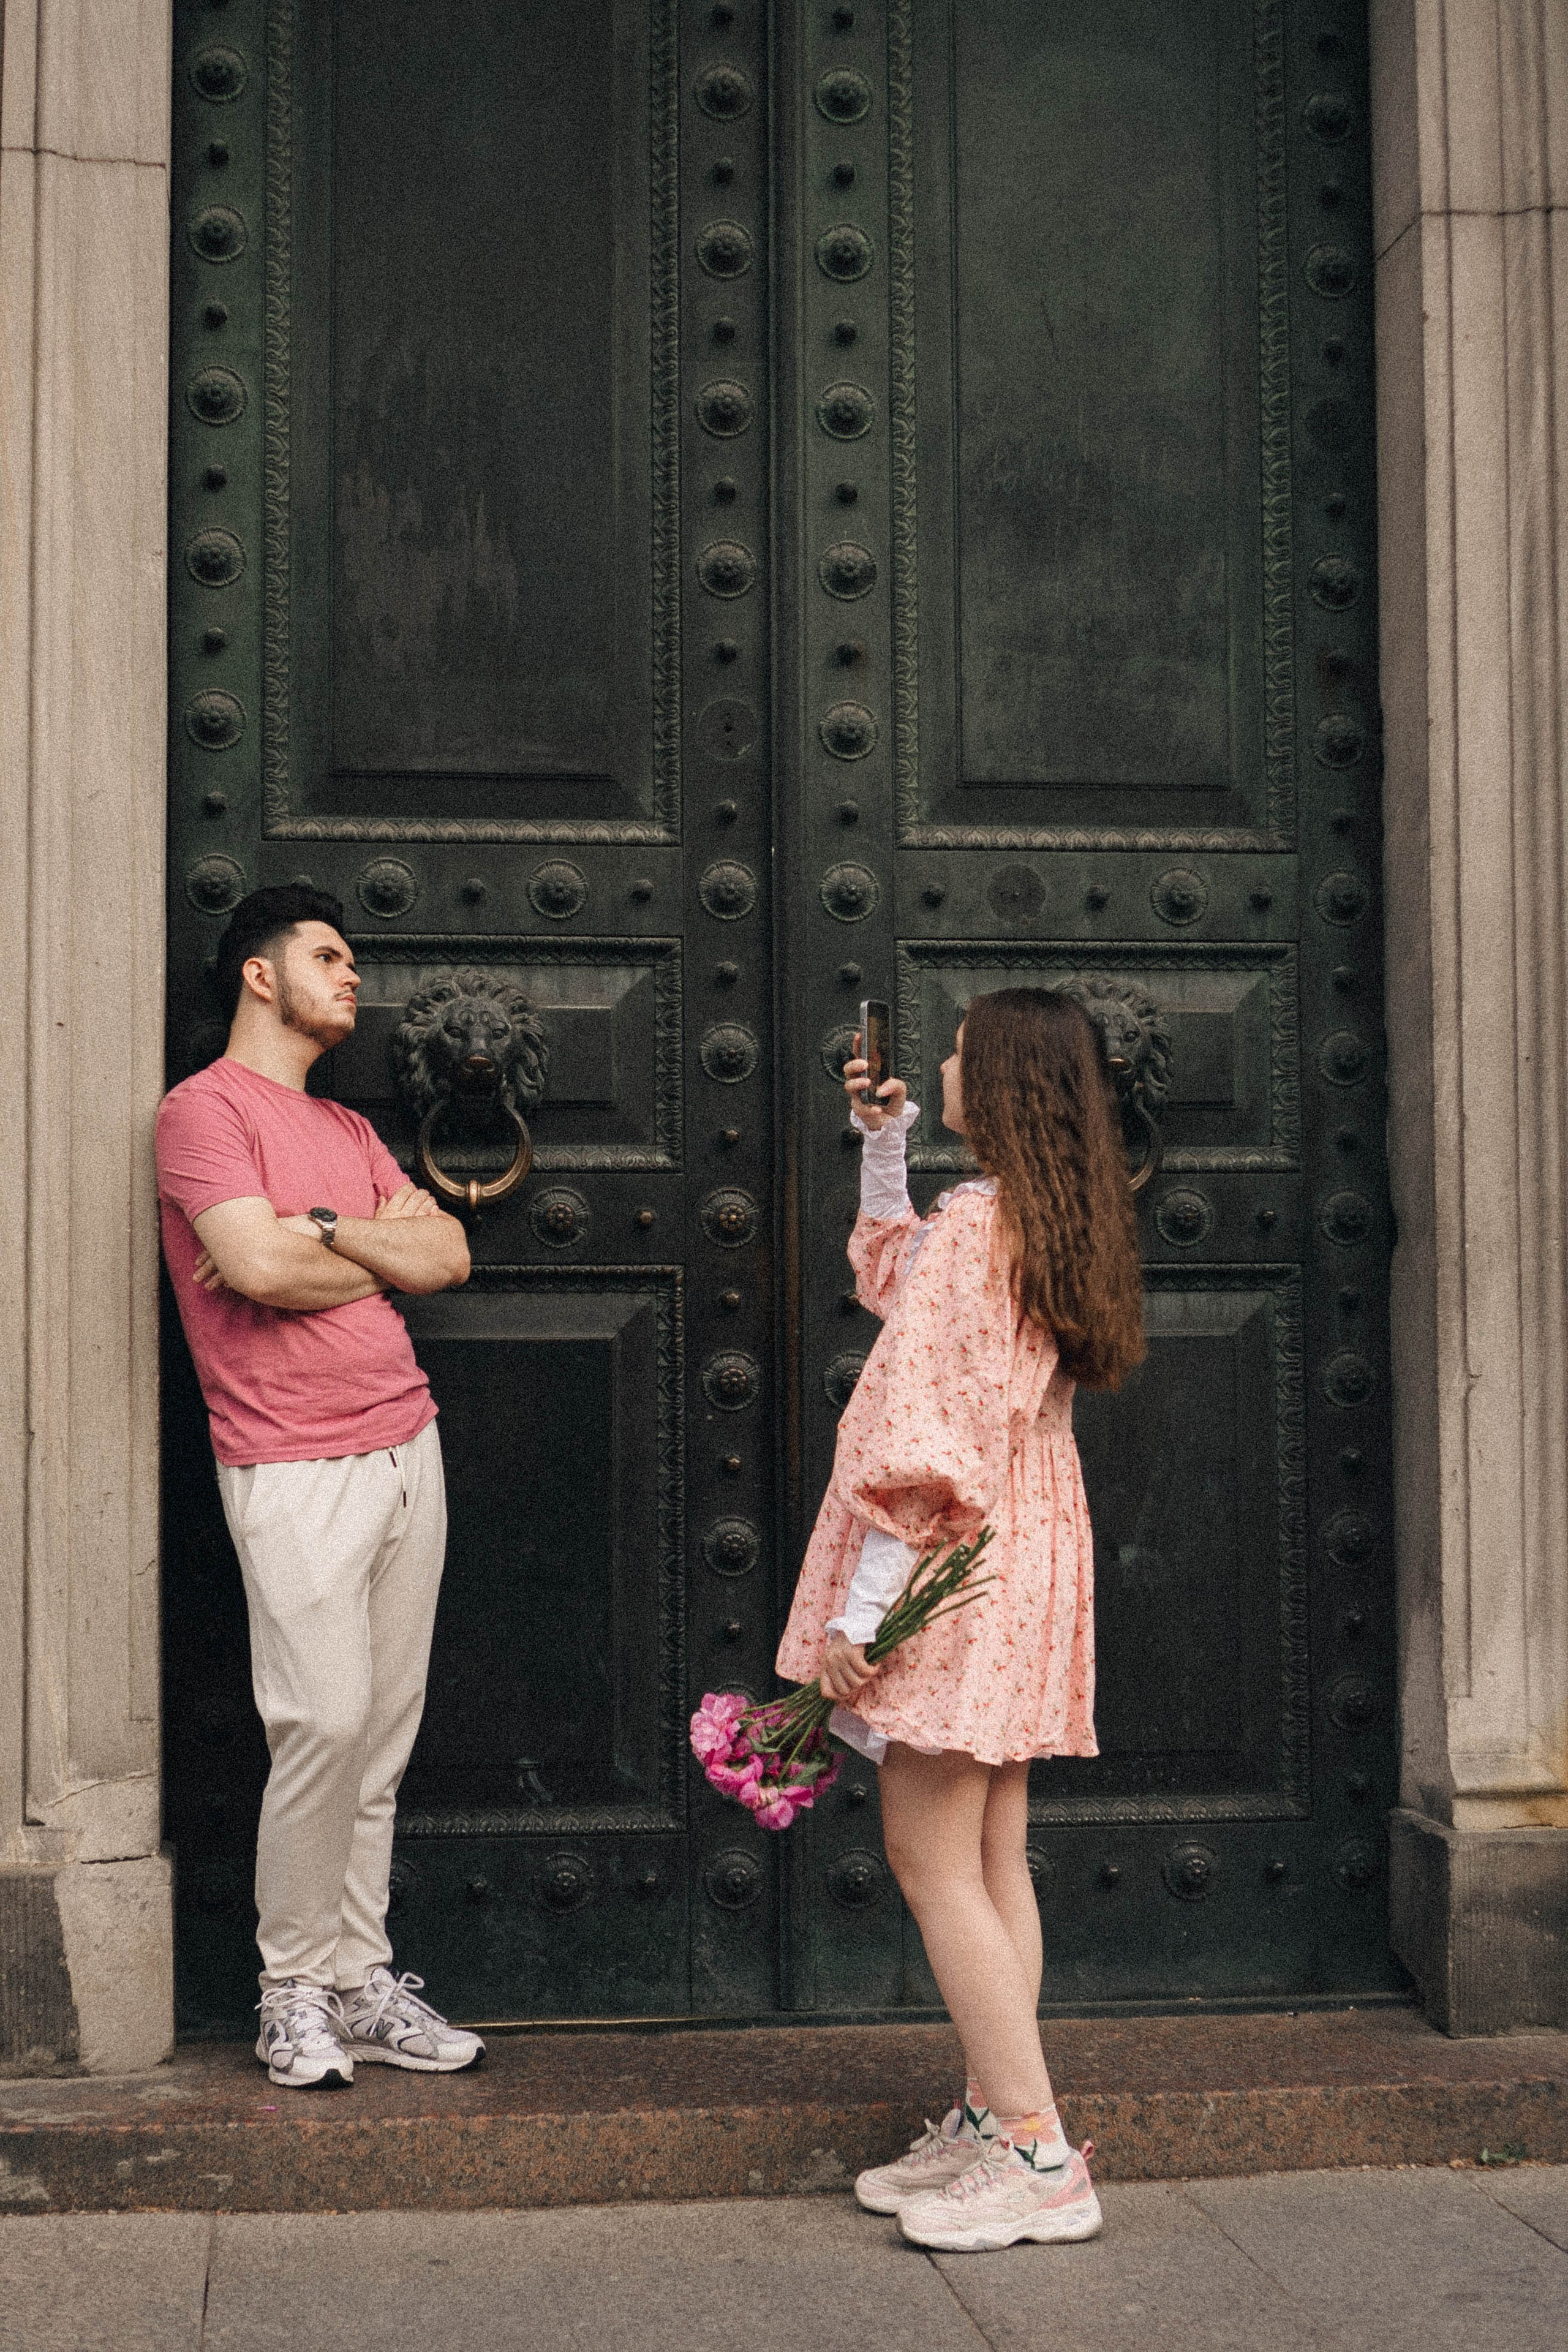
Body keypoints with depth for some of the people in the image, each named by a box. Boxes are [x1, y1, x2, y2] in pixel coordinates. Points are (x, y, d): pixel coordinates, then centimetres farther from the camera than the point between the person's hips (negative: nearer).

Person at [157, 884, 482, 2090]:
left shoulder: (348, 1129, 21)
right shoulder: (205, 1107, -3)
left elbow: (450, 1255, 10)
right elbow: (259, 1266, -17)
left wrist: (324, 1231, -6)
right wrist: (383, 1252, 0)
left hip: (406, 1447, 7)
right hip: (297, 1470, -7)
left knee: (386, 1730, 7)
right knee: (326, 1722, -10)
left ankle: (360, 1978, 15)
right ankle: (292, 1986, 6)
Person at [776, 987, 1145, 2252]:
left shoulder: (976, 1222, -17)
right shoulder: (1056, 1225, 11)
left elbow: (922, 1433, -22)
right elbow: (895, 1284, 30)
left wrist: (861, 1606, -20)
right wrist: (883, 1147, 25)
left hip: (956, 1572, -10)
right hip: (1024, 1559, 10)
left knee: (934, 1865, -4)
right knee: (992, 1863, 13)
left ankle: (1040, 2159, -1)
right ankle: (994, 2121, 20)